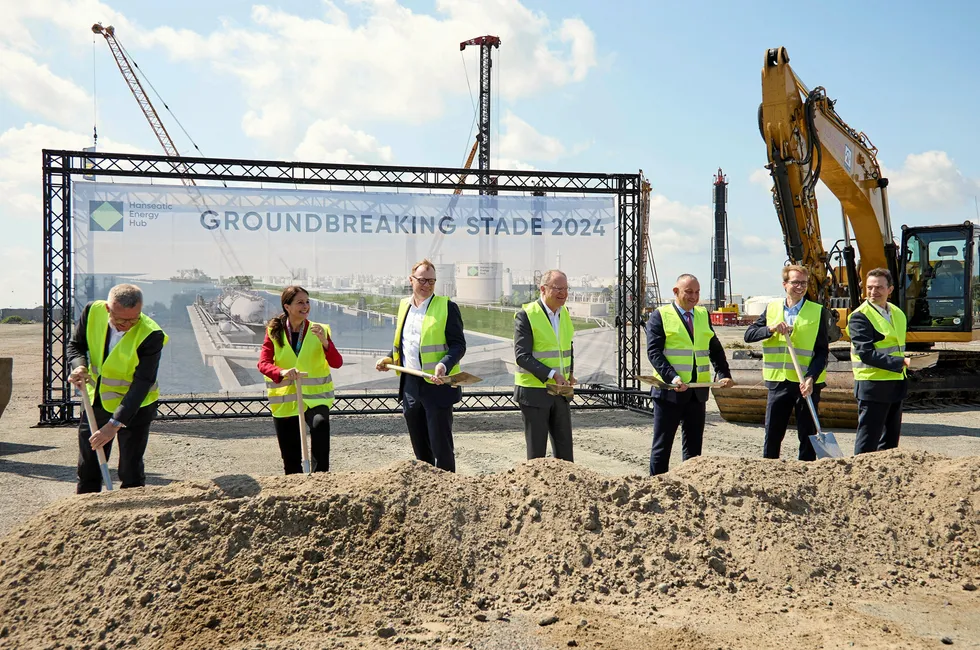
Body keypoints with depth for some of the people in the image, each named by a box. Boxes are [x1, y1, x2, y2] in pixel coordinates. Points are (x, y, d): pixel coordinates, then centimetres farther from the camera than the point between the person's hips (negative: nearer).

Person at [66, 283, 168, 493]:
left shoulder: (151, 335, -27)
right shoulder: (93, 311, -15)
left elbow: (142, 383, -26)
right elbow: (75, 344, 2)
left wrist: (115, 423, -30)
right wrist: (79, 366, -21)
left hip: (135, 406, -4)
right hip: (95, 400, 5)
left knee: (131, 475, 0)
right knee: (87, 469, 16)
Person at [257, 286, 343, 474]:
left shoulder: (319, 330, 2)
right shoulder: (274, 332, 1)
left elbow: (337, 363, -7)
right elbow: (263, 364, -11)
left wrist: (325, 342, -25)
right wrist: (282, 372, -31)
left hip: (314, 396, -1)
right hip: (285, 400, 1)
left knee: (320, 424, -33)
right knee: (291, 459, 7)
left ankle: (320, 476, -23)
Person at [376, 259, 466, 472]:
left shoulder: (447, 306, -4)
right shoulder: (404, 306, 14)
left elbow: (458, 345, -9)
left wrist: (444, 366, -25)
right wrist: (389, 359, 8)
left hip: (437, 385, -6)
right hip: (410, 385, 6)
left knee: (441, 446, -3)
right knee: (420, 447, 15)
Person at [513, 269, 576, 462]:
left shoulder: (564, 312, 8)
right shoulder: (526, 315, -13)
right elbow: (522, 356, -17)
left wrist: (570, 373, 6)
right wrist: (552, 375, -24)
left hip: (559, 392, 6)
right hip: (534, 392, -6)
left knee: (565, 449, 10)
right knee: (536, 451, 4)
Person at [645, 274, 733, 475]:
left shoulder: (703, 315, 13)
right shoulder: (660, 316, -4)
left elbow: (715, 349, 16)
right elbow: (654, 351, -12)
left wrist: (724, 374, 1)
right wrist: (672, 377, -25)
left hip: (697, 391, 5)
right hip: (669, 390, -5)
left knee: (694, 445, 11)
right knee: (662, 445, 2)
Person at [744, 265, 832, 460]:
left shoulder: (818, 312, 1)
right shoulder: (772, 308, 8)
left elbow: (822, 351, -3)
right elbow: (748, 335, 3)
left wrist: (811, 378, -16)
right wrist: (771, 329, -14)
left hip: (807, 383, -2)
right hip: (778, 381, 2)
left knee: (807, 436, 5)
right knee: (772, 435, 6)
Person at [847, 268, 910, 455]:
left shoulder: (898, 313, 13)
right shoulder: (859, 316, -12)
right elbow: (866, 353, -20)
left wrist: (903, 376, 16)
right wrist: (900, 362, -24)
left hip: (896, 385, 8)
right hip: (872, 385, -8)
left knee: (891, 439, 14)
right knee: (868, 442, -3)